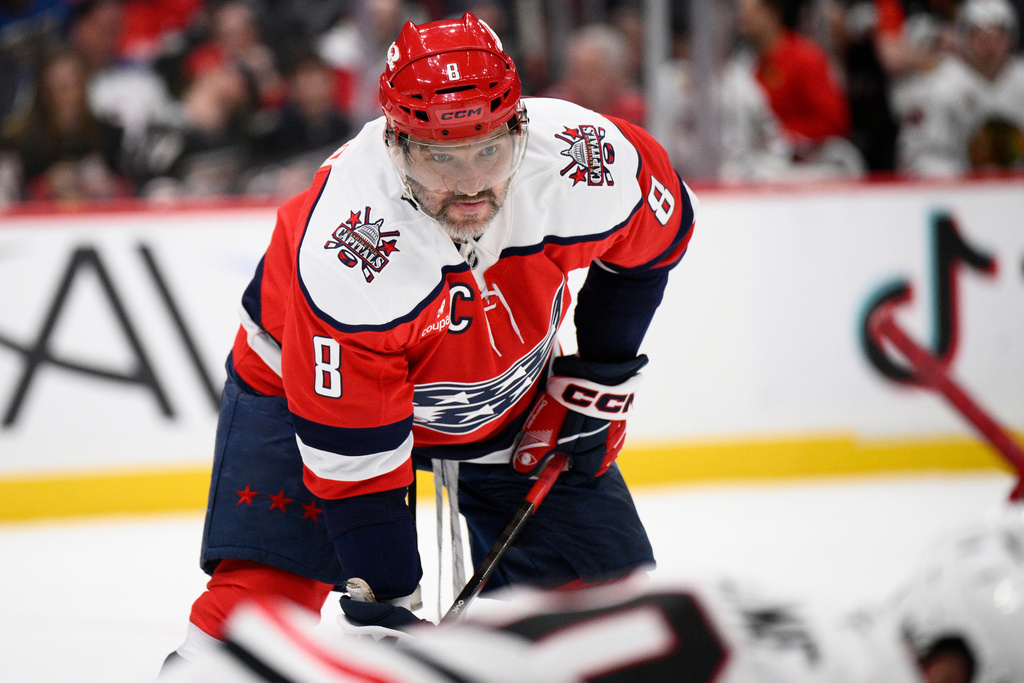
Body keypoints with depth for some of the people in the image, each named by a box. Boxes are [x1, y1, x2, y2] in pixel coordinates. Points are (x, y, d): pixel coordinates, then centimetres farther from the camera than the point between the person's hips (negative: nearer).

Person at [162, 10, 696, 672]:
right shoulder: (340, 252, -39)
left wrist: (601, 369, -3)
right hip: (318, 388, -4)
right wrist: (390, 605, -30)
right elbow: (353, 458, -32)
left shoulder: (585, 160, -30)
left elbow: (660, 226, -4)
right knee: (267, 584, -21)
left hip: (512, 395, 4)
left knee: (612, 581, -2)